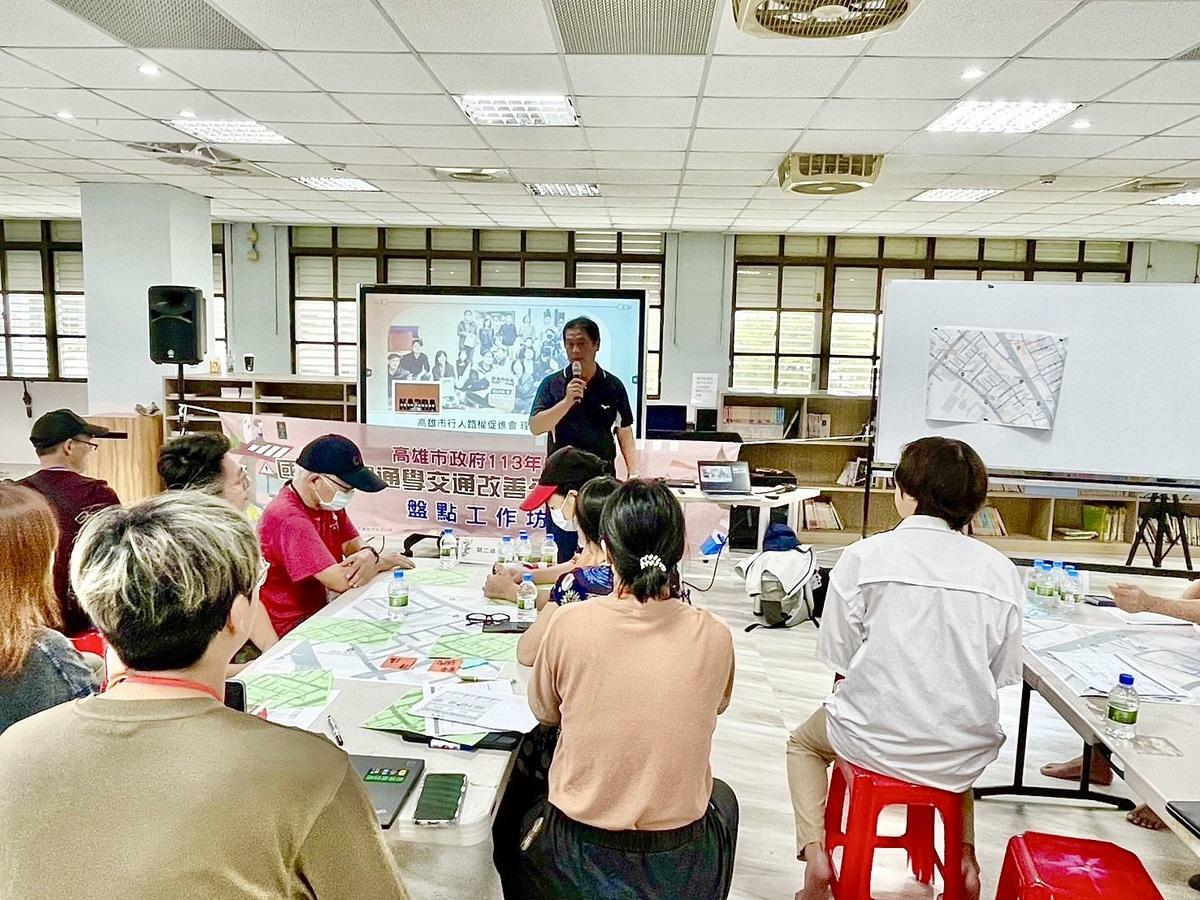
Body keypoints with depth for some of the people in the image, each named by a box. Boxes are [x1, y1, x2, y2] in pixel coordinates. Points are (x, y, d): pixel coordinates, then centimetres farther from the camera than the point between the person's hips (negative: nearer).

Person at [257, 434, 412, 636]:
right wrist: (381, 561, -12)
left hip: (321, 608, 8)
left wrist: (369, 555, -19)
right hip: (292, 626, -8)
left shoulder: (329, 501, 1)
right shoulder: (289, 518, -27)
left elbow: (354, 546, 5)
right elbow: (341, 581, -29)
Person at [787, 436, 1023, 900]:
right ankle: (964, 852, 26)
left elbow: (838, 658, -7)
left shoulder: (862, 557, -13)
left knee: (803, 743, 30)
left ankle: (815, 852, 14)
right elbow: (1001, 672, 2)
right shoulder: (1000, 570, -5)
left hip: (874, 740, -2)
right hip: (964, 755, 3)